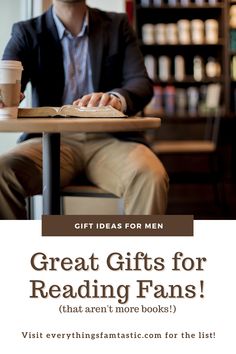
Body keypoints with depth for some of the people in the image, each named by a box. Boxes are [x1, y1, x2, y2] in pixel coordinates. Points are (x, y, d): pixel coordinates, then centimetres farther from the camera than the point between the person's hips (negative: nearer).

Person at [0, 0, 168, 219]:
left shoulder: (118, 26, 12)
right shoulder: (26, 32, 11)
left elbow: (142, 83, -1)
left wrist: (116, 98, -27)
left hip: (110, 140, 0)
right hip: (52, 140, 0)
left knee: (151, 177, -32)